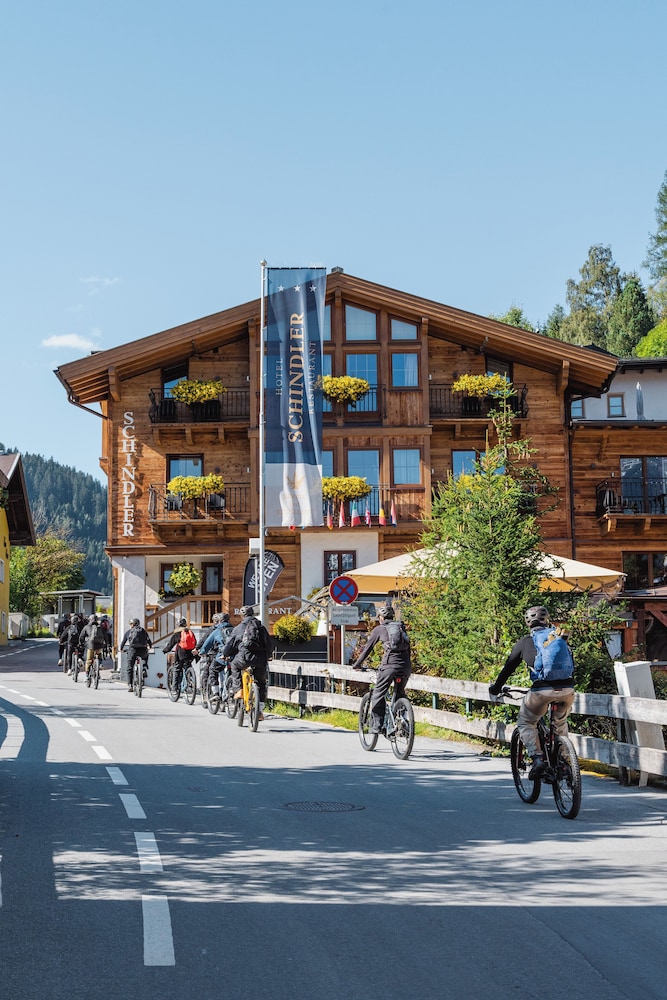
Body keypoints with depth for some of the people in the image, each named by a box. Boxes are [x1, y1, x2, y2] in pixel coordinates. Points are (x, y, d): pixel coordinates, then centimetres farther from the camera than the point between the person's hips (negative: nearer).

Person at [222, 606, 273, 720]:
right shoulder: (261, 627, 15)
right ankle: (260, 710, 10)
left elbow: (230, 643, 11)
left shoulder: (238, 628, 7)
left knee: (235, 665, 32)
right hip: (260, 661, 2)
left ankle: (238, 689, 19)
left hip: (244, 657, -2)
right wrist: (266, 656, 36)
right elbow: (270, 645, 19)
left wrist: (224, 655, 29)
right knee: (261, 684, 17)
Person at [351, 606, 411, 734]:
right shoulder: (401, 627, 22)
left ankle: (376, 725, -1)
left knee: (378, 694, 4)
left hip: (389, 665, -5)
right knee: (400, 694, 22)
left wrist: (356, 665, 23)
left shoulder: (379, 629, 11)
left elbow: (367, 649, 13)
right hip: (406, 666, 5)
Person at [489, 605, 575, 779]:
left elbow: (508, 667, 16)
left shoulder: (525, 641, 11)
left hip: (542, 691, -4)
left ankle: (538, 759, 0)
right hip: (567, 689, 4)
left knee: (526, 724, 17)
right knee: (561, 722, 31)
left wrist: (495, 689, 30)